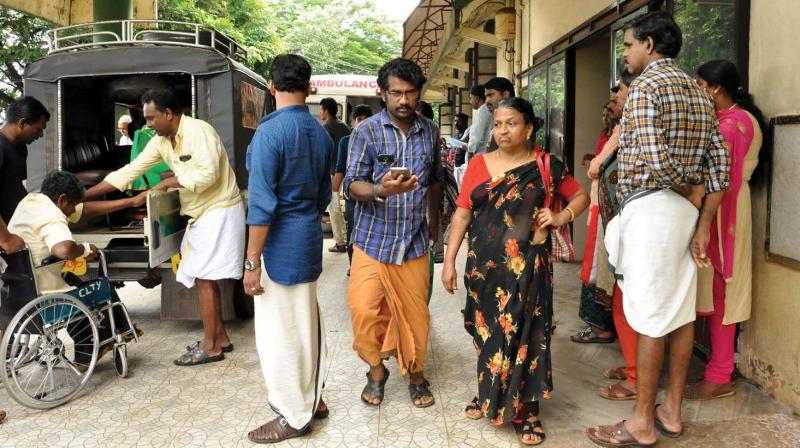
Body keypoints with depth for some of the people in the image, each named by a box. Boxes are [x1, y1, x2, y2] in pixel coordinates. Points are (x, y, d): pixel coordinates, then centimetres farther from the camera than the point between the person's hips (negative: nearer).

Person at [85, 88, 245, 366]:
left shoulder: (198, 130, -19)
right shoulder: (161, 142, 7)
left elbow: (207, 175, -28)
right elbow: (128, 172, 6)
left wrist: (170, 182, -16)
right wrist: (83, 195, 3)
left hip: (219, 211, -9)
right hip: (201, 215, 9)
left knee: (204, 278, -7)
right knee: (206, 278, 12)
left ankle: (210, 346, 2)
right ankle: (220, 338, 23)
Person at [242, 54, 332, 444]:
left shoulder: (269, 132, -18)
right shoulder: (321, 133, 6)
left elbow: (262, 204, -20)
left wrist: (252, 262, -16)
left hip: (280, 243, -8)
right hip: (309, 237, 8)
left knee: (281, 332, 3)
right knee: (307, 323, 18)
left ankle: (295, 416, 15)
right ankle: (313, 398, 31)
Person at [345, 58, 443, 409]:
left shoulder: (430, 131, 5)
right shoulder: (367, 131, -7)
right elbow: (352, 185, -13)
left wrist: (433, 221, 20)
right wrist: (381, 190, -33)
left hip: (414, 241, 3)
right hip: (373, 239, -2)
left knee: (415, 312, 8)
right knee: (364, 310, -7)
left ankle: (416, 374, 31)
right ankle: (376, 370, 19)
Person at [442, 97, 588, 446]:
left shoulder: (546, 165, 0)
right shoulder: (479, 164, 4)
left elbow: (581, 196, 11)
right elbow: (462, 214, 3)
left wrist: (561, 217, -9)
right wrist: (449, 261, 0)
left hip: (527, 266, -2)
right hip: (484, 265, 2)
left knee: (526, 335, 1)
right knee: (487, 332, 12)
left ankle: (528, 411, 14)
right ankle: (488, 395, 33)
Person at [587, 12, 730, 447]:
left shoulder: (645, 86, -10)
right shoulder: (698, 90, 14)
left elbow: (655, 157, -24)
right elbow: (719, 160, 7)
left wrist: (690, 189, -4)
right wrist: (703, 225, 4)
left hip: (650, 208, -9)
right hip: (688, 210, 9)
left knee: (649, 317, -3)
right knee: (681, 311, 12)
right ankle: (671, 411, 23)